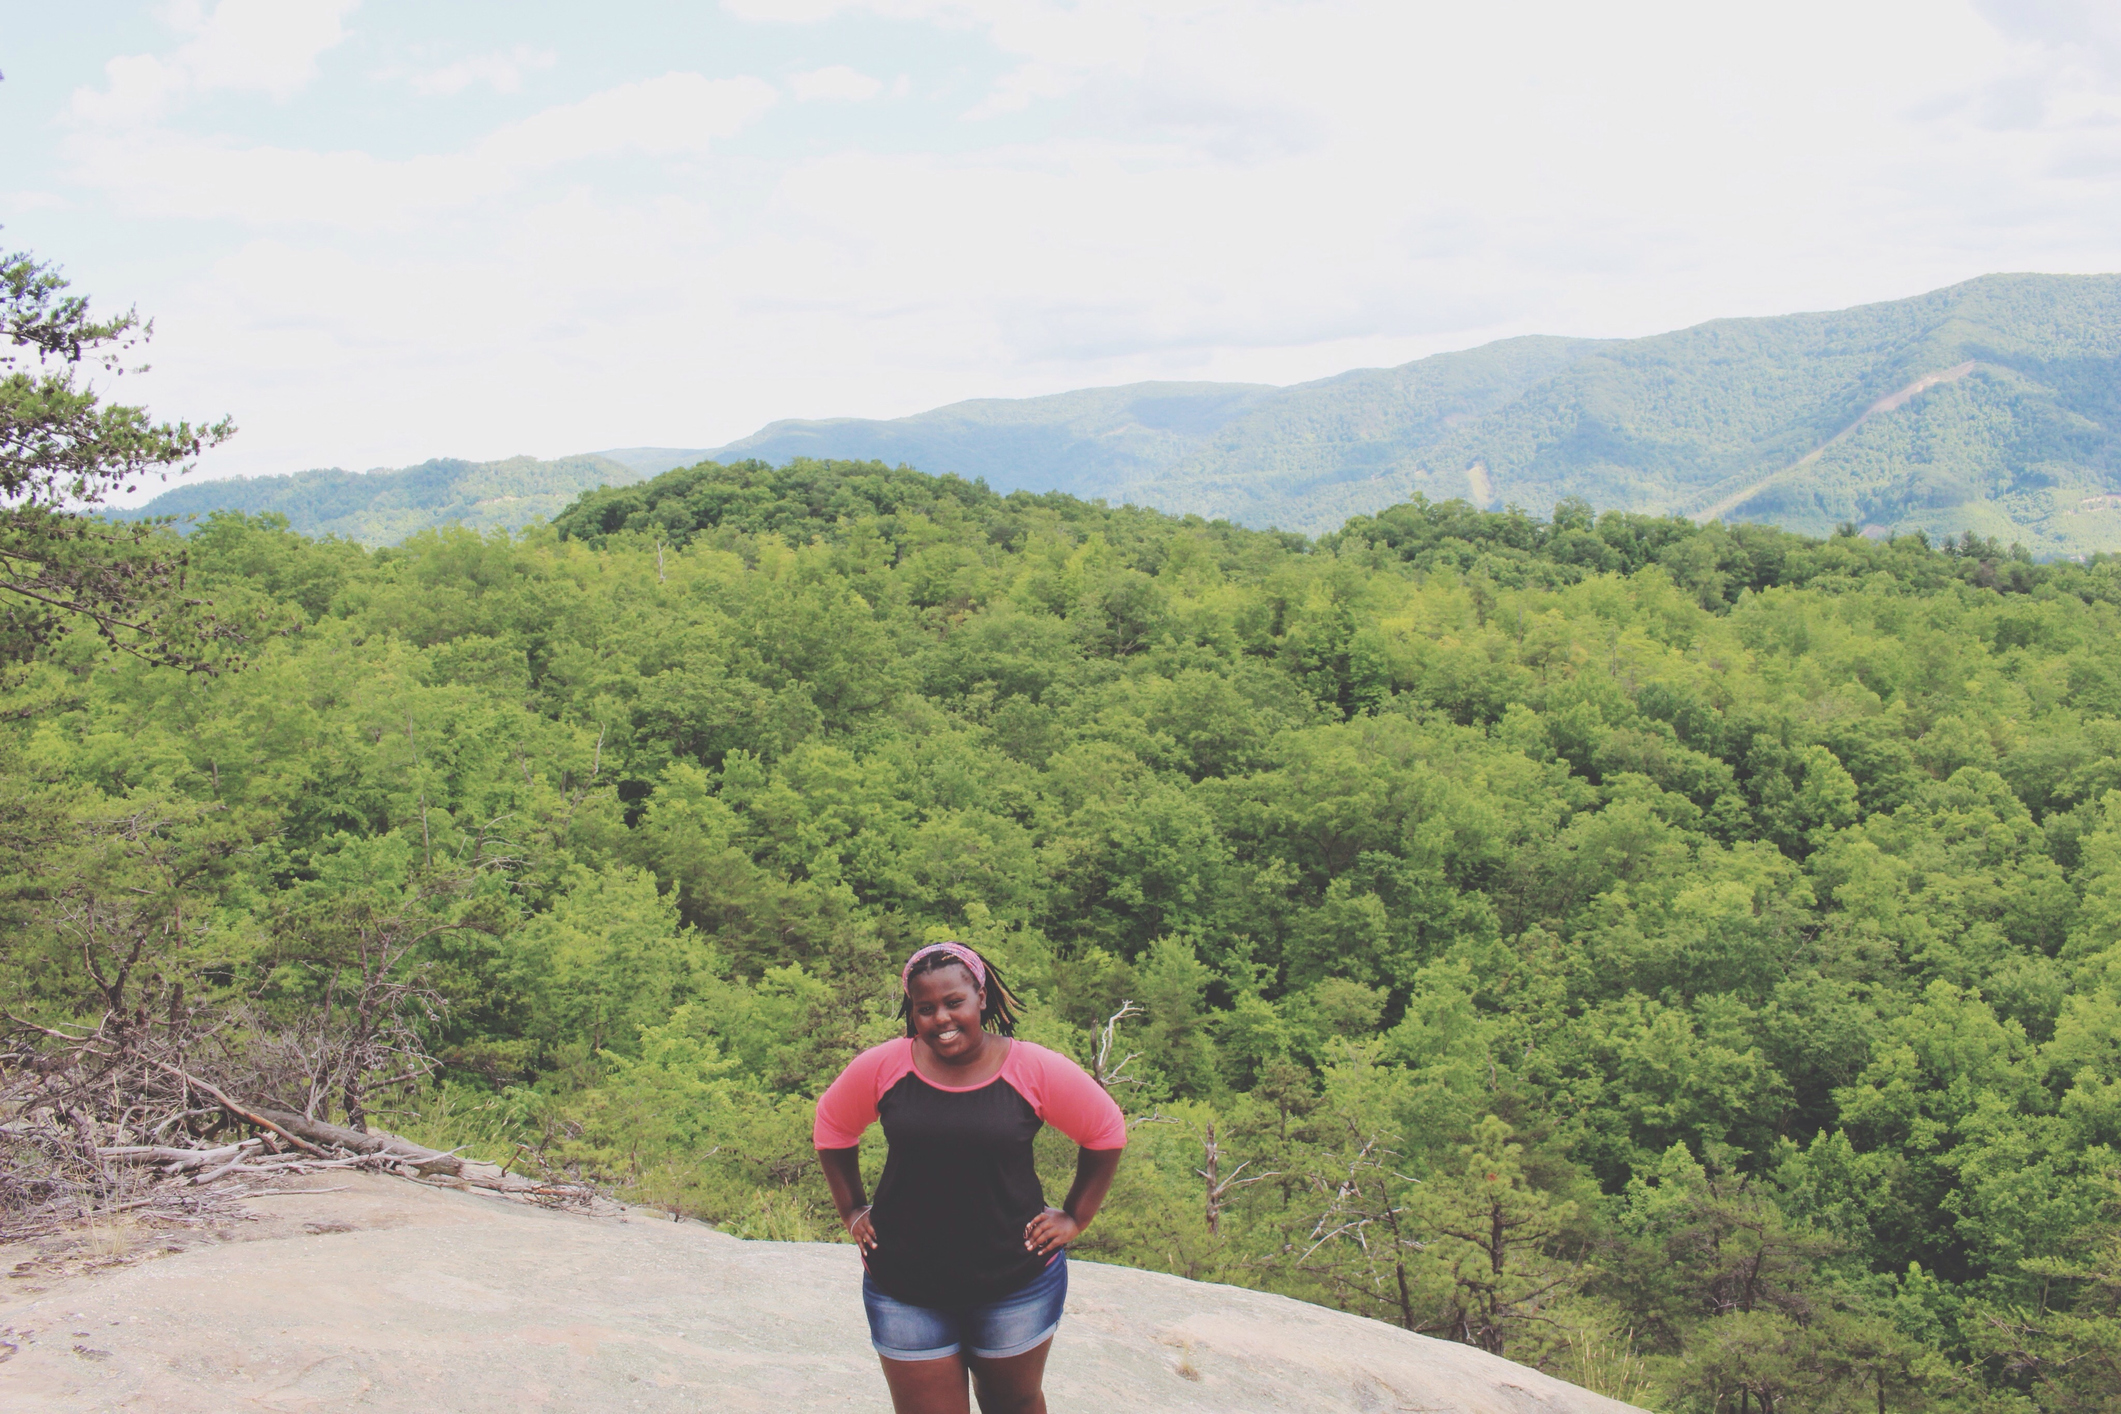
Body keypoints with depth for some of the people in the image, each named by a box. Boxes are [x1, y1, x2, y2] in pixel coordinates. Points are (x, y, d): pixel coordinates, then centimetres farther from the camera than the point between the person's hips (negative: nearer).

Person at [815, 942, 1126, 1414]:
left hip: (1016, 1283, 0)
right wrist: (851, 1211, 9)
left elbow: (1107, 1134, 3)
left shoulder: (1035, 1070, -10)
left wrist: (1075, 1218, 2)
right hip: (904, 1285, 1)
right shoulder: (881, 1068, -7)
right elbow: (832, 1129, 12)